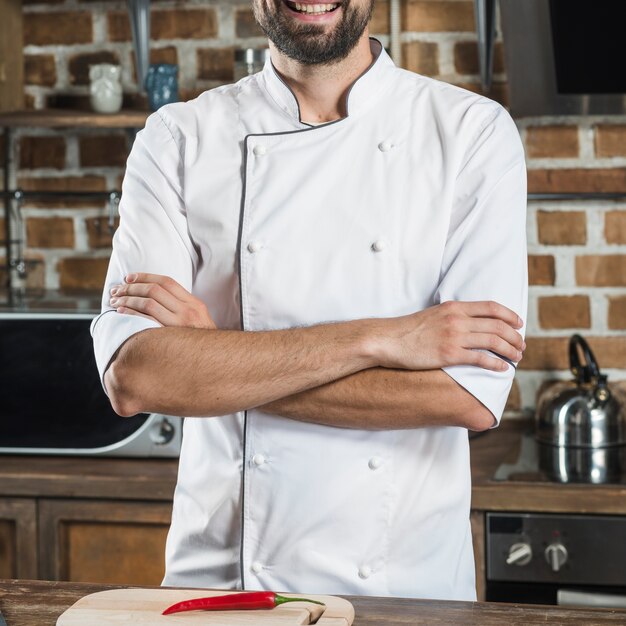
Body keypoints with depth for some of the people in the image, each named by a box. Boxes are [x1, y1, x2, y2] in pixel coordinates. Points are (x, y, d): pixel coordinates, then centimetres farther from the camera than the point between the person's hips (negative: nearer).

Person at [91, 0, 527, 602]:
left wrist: (217, 361, -16)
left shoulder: (476, 133, -5)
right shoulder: (178, 139, -2)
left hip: (412, 579, 0)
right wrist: (374, 340, -20)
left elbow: (472, 394, -16)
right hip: (217, 574, 1)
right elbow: (131, 376, -15)